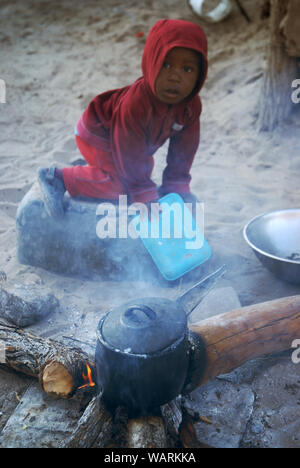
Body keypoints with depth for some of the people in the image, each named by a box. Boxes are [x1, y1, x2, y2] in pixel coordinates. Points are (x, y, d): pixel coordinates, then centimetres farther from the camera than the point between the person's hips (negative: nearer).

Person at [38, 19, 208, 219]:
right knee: (120, 185, -23)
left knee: (146, 167, 26)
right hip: (97, 133, -8)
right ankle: (56, 177, -12)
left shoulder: (192, 105, -22)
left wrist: (177, 187, -11)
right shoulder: (134, 104, -43)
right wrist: (147, 199, -31)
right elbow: (132, 157, -36)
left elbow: (183, 149, -10)